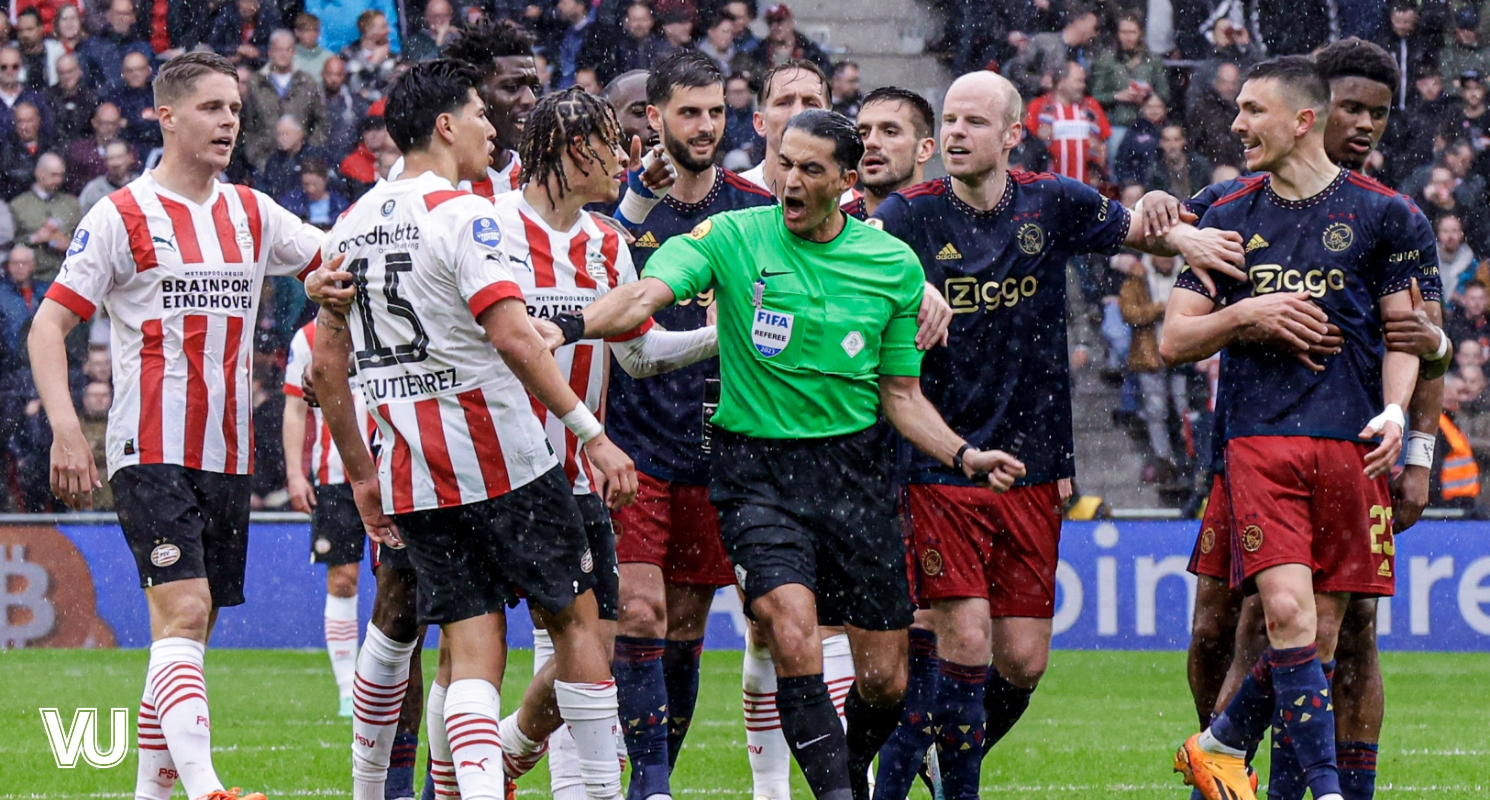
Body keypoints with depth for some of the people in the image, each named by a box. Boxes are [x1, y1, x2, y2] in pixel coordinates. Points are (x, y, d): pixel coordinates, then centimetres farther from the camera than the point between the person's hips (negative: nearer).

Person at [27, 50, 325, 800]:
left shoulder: (251, 213, 12)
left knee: (190, 628, 9)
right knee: (182, 613, -19)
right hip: (151, 453, -6)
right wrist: (66, 429, -18)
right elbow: (48, 323, -5)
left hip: (227, 455, 6)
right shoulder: (122, 217, -5)